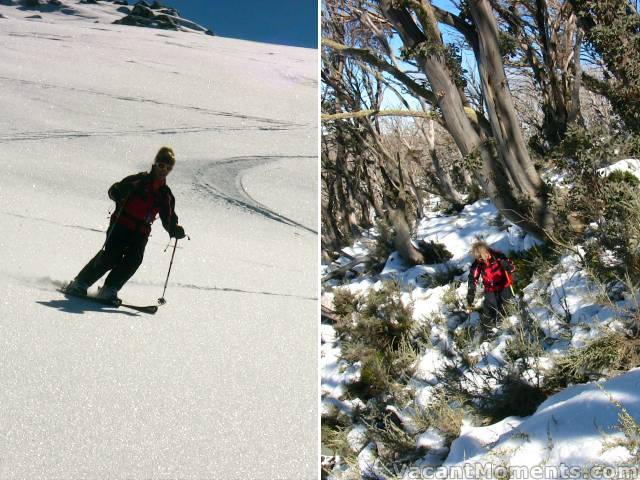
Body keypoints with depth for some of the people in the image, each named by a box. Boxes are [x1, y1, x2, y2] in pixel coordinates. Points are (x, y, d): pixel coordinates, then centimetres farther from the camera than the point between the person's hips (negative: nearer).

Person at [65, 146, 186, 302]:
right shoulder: (140, 180, 1)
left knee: (134, 258, -21)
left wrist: (175, 230, -6)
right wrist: (126, 189, -26)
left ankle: (109, 291, -15)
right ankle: (80, 283, -2)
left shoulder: (166, 194, 14)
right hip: (121, 225, -4)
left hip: (140, 232, 4)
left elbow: (169, 220, 16)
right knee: (111, 256, -17)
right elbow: (113, 192, -4)